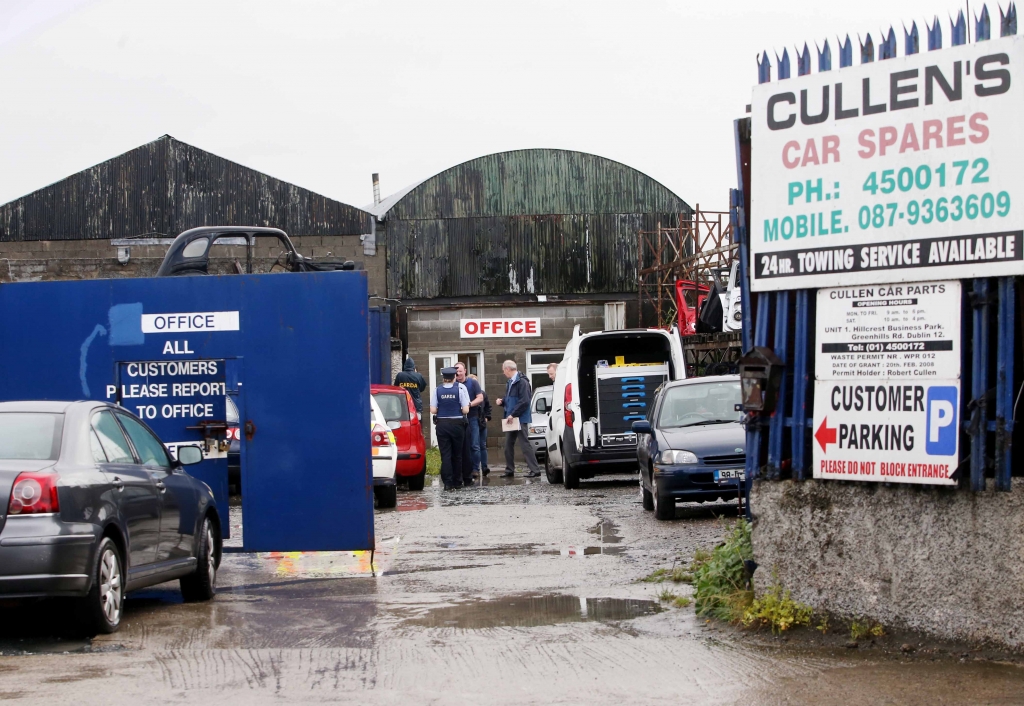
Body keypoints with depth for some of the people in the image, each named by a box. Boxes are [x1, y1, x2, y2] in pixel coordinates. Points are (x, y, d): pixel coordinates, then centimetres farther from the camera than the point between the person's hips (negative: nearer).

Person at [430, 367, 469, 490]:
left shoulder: (436, 390, -4)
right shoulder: (461, 388, -6)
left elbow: (433, 410, -7)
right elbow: (465, 410, -9)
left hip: (442, 424, 0)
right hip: (457, 424, 0)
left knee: (445, 454, 3)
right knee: (457, 454, 13)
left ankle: (448, 483, -4)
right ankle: (457, 482, 18)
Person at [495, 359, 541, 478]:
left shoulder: (522, 382, -15)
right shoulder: (510, 383, 14)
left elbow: (524, 401, -22)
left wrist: (513, 414, -21)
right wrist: (501, 401, 4)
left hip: (520, 419, -9)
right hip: (511, 419, 9)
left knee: (525, 444, -8)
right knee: (508, 445, 11)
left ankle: (535, 470, -6)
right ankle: (509, 470, 19)